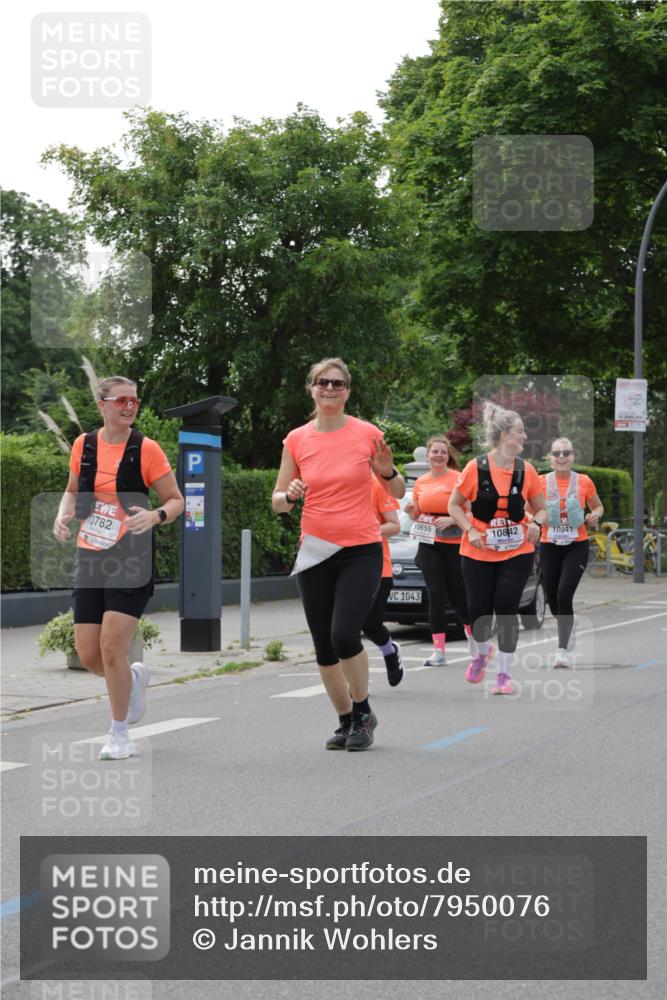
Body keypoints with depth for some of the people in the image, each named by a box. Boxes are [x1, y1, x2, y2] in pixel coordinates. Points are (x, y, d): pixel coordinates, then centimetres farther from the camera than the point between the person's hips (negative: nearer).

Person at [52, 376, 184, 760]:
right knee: (88, 655, 2)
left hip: (131, 559, -4)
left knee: (112, 647, -12)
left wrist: (155, 516, -23)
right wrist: (63, 515, 0)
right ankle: (135, 677, 36)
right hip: (91, 559, 4)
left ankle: (120, 734, 5)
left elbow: (176, 500, -2)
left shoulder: (146, 449, -6)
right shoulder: (84, 445, 5)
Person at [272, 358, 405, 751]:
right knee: (324, 646, 5)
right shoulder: (296, 440, 3)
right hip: (315, 553, 3)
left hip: (361, 551, -3)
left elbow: (398, 493, 7)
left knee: (344, 634, -19)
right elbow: (278, 501, 8)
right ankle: (346, 721, 24)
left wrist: (388, 471, -14)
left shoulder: (368, 434, -3)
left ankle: (363, 711, 4)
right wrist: (289, 496, -14)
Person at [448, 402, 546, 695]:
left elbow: (540, 509, 9)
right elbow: (454, 505, 1)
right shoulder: (476, 468, -8)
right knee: (479, 610, 3)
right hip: (478, 553, -1)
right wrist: (470, 530, -13)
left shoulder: (526, 470, -1)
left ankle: (504, 673, 5)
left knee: (506, 607, -7)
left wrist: (536, 523, -12)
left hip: (517, 552, 1)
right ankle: (482, 651, 37)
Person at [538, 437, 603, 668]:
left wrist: (595, 515, -8)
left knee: (564, 595, -19)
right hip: (549, 547, 2)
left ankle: (563, 650, -12)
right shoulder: (541, 482, -2)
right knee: (553, 599, 9)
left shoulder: (584, 482, -2)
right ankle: (569, 625, 45)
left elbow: (598, 507, 13)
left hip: (577, 546, -2)